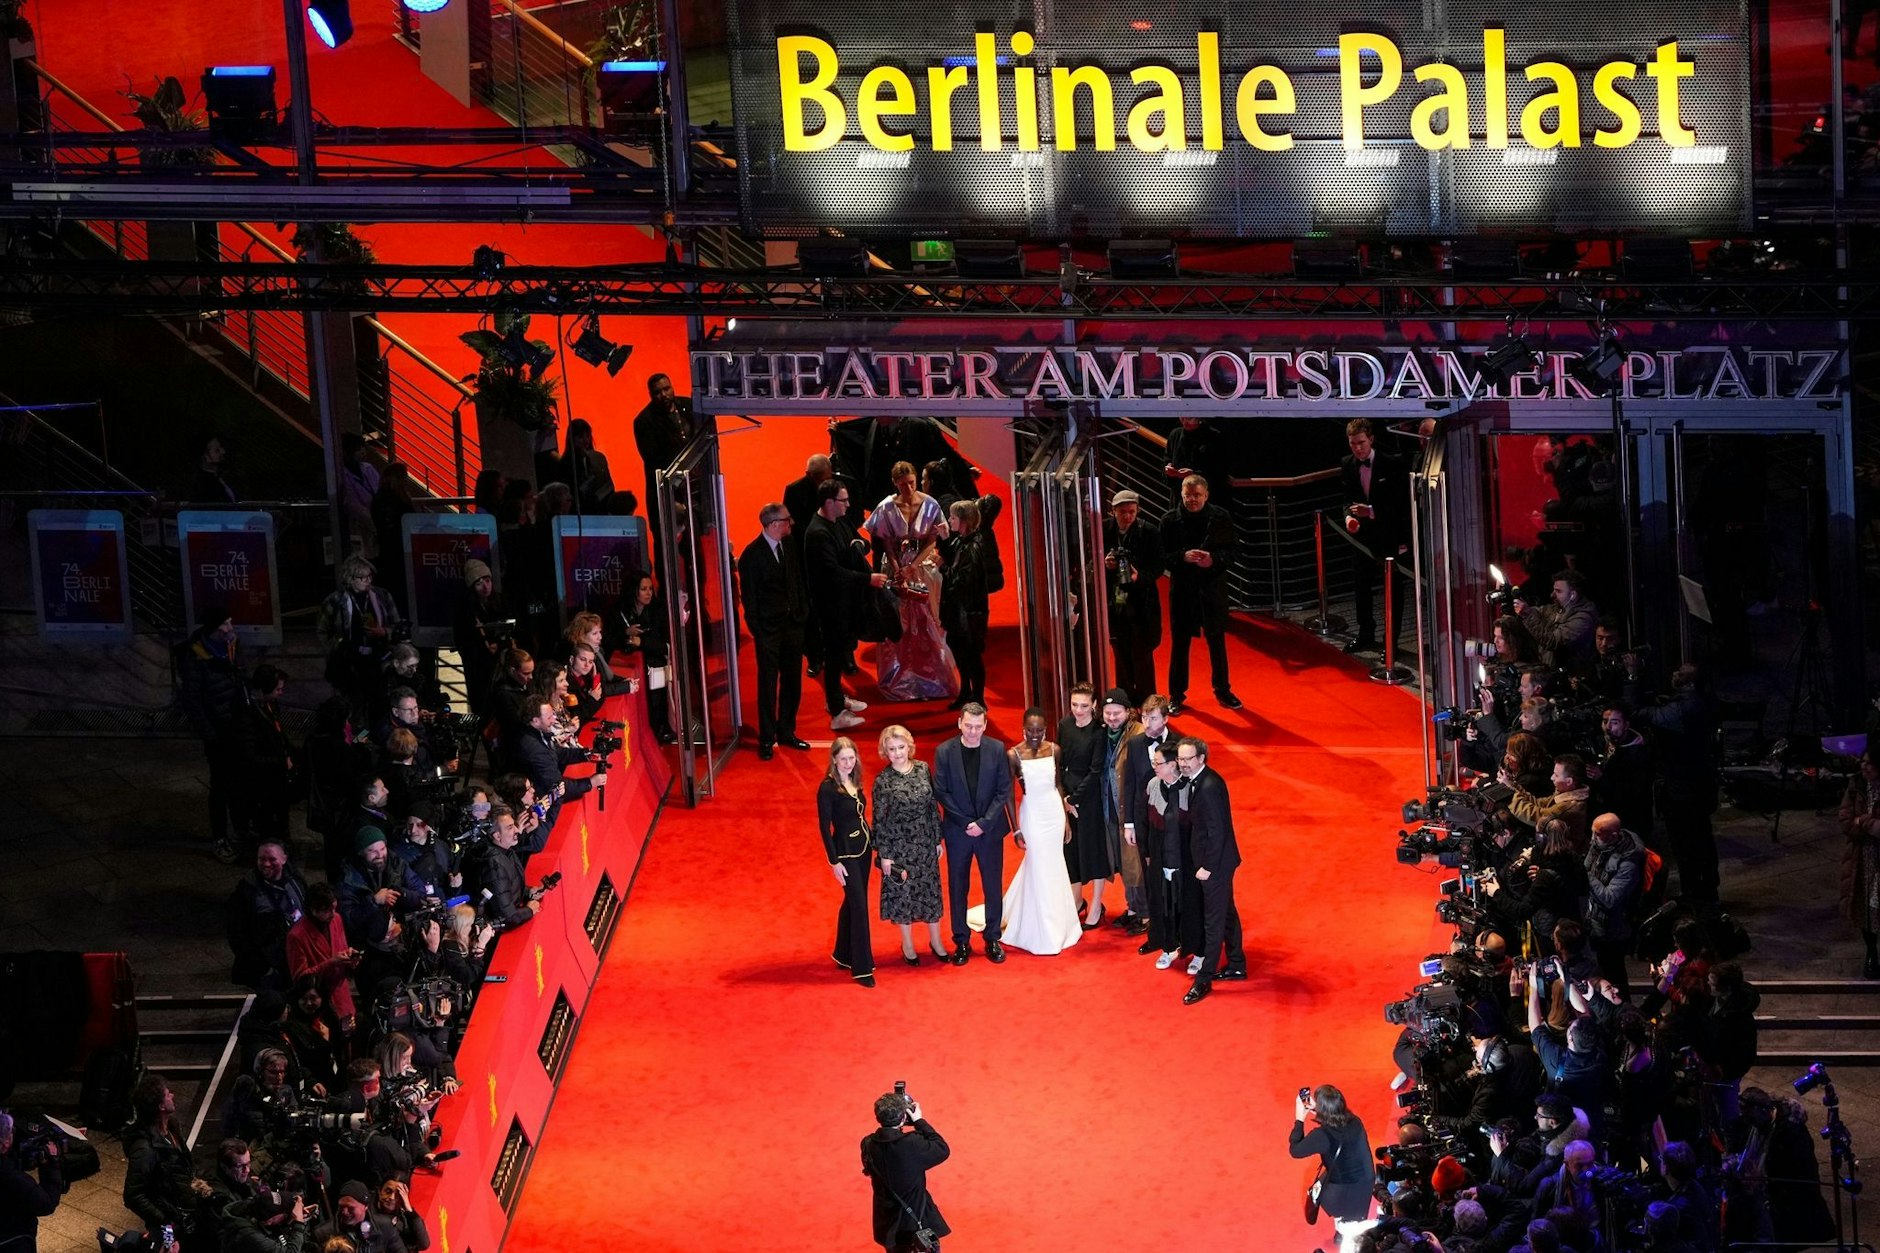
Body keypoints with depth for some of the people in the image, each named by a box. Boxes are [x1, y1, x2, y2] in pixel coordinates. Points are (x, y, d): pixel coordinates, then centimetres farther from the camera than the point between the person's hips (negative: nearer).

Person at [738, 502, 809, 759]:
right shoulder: (752, 554, -11)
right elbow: (748, 595, -9)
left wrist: (803, 612, 7)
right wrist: (756, 630, -11)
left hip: (792, 623, 6)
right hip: (768, 629, -6)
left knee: (792, 681, 11)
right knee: (768, 684, 0)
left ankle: (786, 732, 24)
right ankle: (767, 740, 7)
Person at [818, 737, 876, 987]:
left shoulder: (856, 782, 6)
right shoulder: (827, 788, -15)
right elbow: (824, 826, -14)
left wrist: (874, 843, 11)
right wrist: (834, 861, -16)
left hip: (863, 847, 7)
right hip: (845, 851, -7)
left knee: (852, 902, 16)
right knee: (859, 905, -7)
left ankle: (844, 955, 31)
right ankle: (862, 968, -3)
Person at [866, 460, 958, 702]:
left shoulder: (929, 505, -6)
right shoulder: (886, 508, -6)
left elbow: (932, 541, -5)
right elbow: (887, 544, -4)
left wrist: (913, 567, -15)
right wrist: (899, 571, -14)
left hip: (924, 568, 0)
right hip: (896, 567, 0)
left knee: (926, 623, 2)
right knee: (898, 625, 3)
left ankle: (931, 674, 10)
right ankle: (901, 679, 11)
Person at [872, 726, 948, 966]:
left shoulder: (922, 769, -3)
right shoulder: (883, 781, -12)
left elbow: (933, 805, 4)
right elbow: (879, 820, -9)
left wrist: (938, 839, 6)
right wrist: (884, 855, -10)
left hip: (925, 843, 3)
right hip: (898, 845, -3)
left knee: (930, 889, 12)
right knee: (902, 891, 8)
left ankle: (936, 940, 28)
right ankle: (907, 944, 24)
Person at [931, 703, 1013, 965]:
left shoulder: (997, 749, -4)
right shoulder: (944, 751, -6)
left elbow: (1004, 790, -3)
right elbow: (940, 792, -4)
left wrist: (984, 823, -12)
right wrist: (966, 823, -10)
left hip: (990, 829, 0)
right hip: (957, 830, 0)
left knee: (993, 886, 6)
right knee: (957, 887, 6)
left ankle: (992, 940, 19)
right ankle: (961, 942, 17)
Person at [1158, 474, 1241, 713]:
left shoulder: (1220, 518, -4)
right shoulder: (1170, 520, -5)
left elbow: (1230, 554, -2)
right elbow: (1164, 557, -6)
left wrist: (1213, 559, -22)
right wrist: (1184, 557, -25)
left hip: (1213, 587, 1)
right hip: (1182, 588, -1)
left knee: (1217, 641, 11)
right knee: (1180, 642, 6)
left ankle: (1222, 690, 26)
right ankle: (1176, 694, 17)